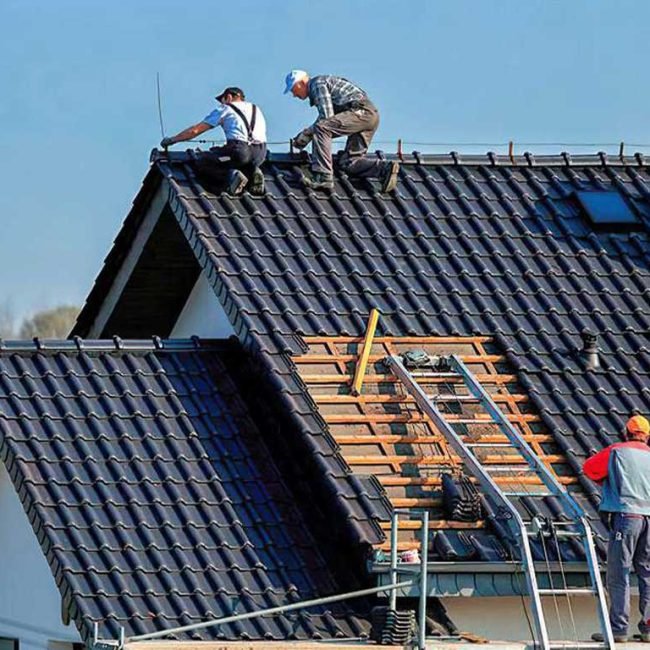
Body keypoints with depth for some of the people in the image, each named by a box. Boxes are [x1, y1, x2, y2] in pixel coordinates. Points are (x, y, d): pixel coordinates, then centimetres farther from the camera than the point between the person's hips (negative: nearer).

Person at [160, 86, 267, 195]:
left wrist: (171, 140, 27)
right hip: (261, 152, 6)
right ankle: (252, 172, 1)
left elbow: (195, 130, 15)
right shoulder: (256, 109, 29)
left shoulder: (225, 109, 15)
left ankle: (234, 174, -14)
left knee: (202, 161, 9)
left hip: (240, 150, -6)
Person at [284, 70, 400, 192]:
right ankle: (386, 168, -11)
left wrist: (307, 133, 0)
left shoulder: (317, 83, 0)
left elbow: (327, 117, -11)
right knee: (347, 162, 8)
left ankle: (323, 177, -27)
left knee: (321, 128, -22)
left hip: (360, 112, -10)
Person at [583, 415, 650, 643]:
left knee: (618, 575, -3)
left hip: (625, 515, -4)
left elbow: (589, 467, 14)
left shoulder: (616, 452, 3)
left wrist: (607, 482, 29)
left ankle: (618, 628, -7)